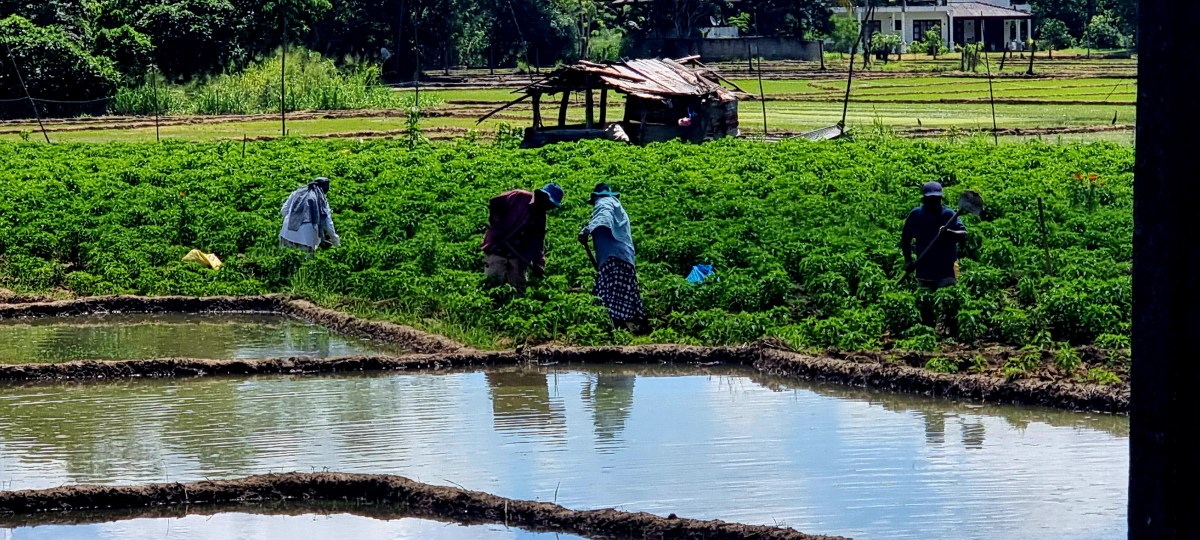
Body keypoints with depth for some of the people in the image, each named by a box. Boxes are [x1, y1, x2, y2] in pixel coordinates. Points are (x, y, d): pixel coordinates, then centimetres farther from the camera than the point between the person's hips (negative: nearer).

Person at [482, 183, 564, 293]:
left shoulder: (540, 218, 9)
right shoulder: (519, 197, -8)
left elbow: (538, 243, 5)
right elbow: (494, 203, -10)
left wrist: (538, 264, -9)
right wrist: (496, 225, -17)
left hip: (517, 255, 6)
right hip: (497, 249, -6)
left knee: (519, 287, 6)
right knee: (494, 281, -9)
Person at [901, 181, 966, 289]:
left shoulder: (949, 215, -5)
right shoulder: (915, 215, 2)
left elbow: (963, 236, -16)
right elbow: (905, 239, 12)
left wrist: (949, 232, -36)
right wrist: (908, 261, 2)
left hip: (947, 272, -3)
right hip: (924, 271, 3)